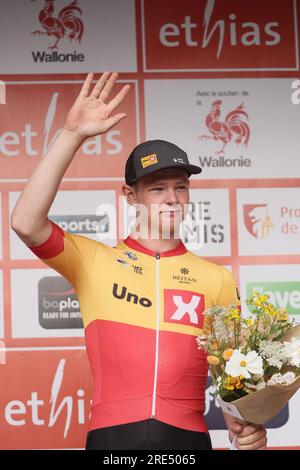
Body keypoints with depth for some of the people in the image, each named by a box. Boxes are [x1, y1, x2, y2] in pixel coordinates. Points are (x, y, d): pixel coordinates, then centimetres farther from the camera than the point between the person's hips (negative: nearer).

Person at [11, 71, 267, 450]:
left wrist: (246, 426, -9)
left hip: (187, 437, 1)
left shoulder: (217, 279, 8)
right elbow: (26, 224, -11)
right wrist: (73, 135, -13)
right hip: (112, 434, -1)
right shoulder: (94, 260, 4)